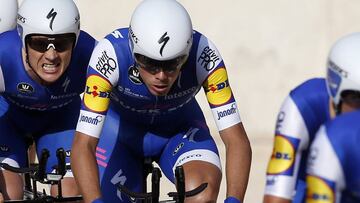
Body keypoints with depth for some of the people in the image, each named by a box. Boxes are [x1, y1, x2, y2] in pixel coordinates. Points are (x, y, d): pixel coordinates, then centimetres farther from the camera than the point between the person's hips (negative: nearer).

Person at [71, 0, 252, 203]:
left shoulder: (203, 55, -33)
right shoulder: (111, 54, -36)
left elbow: (237, 140, -31)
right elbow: (83, 145, -38)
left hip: (180, 129, 0)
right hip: (121, 129, 0)